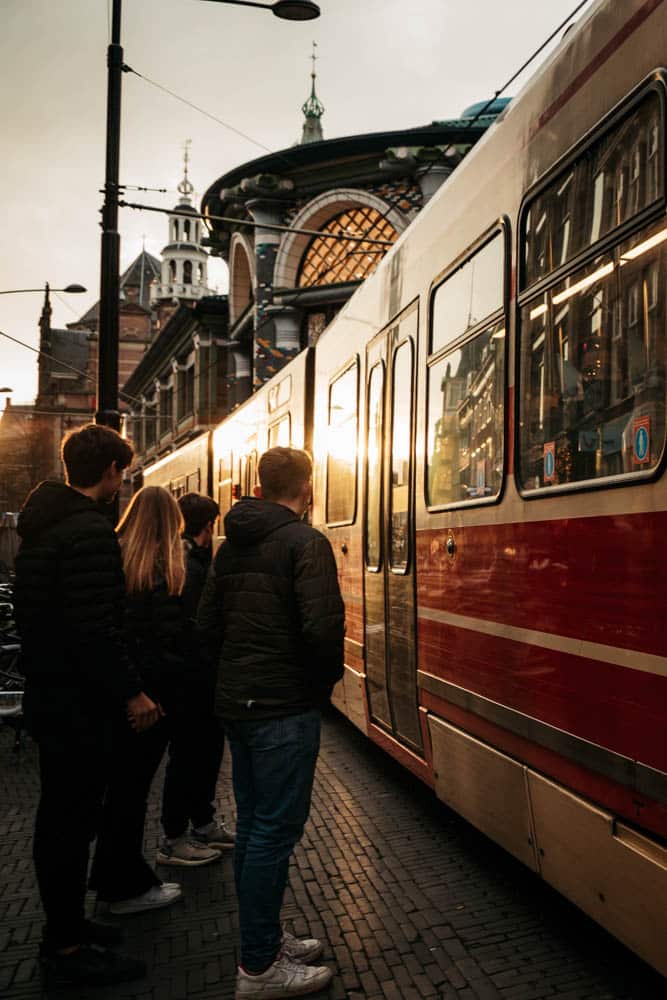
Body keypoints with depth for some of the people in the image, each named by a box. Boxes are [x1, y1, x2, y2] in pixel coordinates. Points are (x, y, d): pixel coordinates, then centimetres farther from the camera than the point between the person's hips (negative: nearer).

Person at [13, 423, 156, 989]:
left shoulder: (41, 523, 11)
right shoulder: (90, 531, -21)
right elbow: (95, 632, -26)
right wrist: (131, 693, -15)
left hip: (49, 692, 10)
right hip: (77, 703, -10)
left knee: (61, 816, 19)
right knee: (72, 821, 2)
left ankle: (64, 926, 34)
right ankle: (69, 951, 16)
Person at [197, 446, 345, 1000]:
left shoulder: (231, 546, 12)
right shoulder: (306, 543, -13)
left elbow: (208, 625, 15)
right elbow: (323, 626, -23)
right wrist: (327, 678, -6)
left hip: (236, 701, 9)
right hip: (285, 706, -8)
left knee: (254, 823, 16)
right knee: (276, 828, -1)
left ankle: (265, 938, 29)